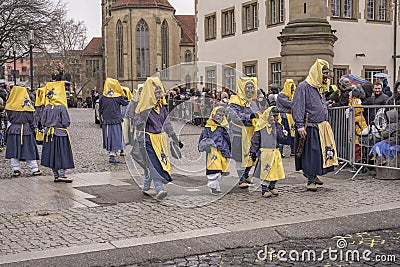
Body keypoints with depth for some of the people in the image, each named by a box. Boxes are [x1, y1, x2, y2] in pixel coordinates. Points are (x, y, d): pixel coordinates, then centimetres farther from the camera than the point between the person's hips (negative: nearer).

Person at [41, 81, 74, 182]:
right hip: (60, 134, -5)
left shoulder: (47, 108, 0)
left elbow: (43, 121, 4)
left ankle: (56, 176, 15)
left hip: (49, 135, 5)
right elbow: (66, 123, -13)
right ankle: (62, 175, -2)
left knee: (52, 154, 10)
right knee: (62, 154, 2)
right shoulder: (62, 107, -13)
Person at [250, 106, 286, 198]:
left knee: (277, 170, 7)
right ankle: (264, 190, 4)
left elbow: (282, 138, -5)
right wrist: (253, 151, -3)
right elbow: (255, 139, -1)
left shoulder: (278, 126, 8)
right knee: (266, 171, -6)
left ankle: (272, 187, 27)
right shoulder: (261, 126, -4)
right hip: (265, 152, -5)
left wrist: (276, 128, -14)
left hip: (275, 152, 5)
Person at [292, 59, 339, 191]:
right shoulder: (303, 87, -11)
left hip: (322, 126, 8)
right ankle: (310, 180, 7)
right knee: (310, 153, -3)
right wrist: (300, 126, -22)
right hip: (310, 127, -8)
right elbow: (297, 107, -16)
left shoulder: (321, 87, 16)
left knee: (322, 152, 7)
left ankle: (312, 174, 27)